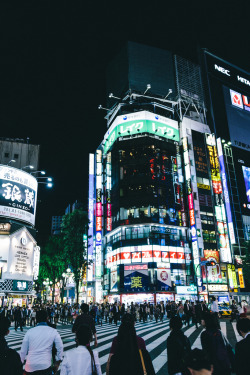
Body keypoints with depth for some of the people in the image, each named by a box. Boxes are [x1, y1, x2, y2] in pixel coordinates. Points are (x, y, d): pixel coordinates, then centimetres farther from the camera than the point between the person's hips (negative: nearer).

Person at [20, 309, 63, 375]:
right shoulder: (53, 331, -1)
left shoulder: (29, 331, 0)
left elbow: (23, 351, 5)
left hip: (30, 367, 1)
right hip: (45, 366, -1)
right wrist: (57, 363, 14)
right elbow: (60, 348, 1)